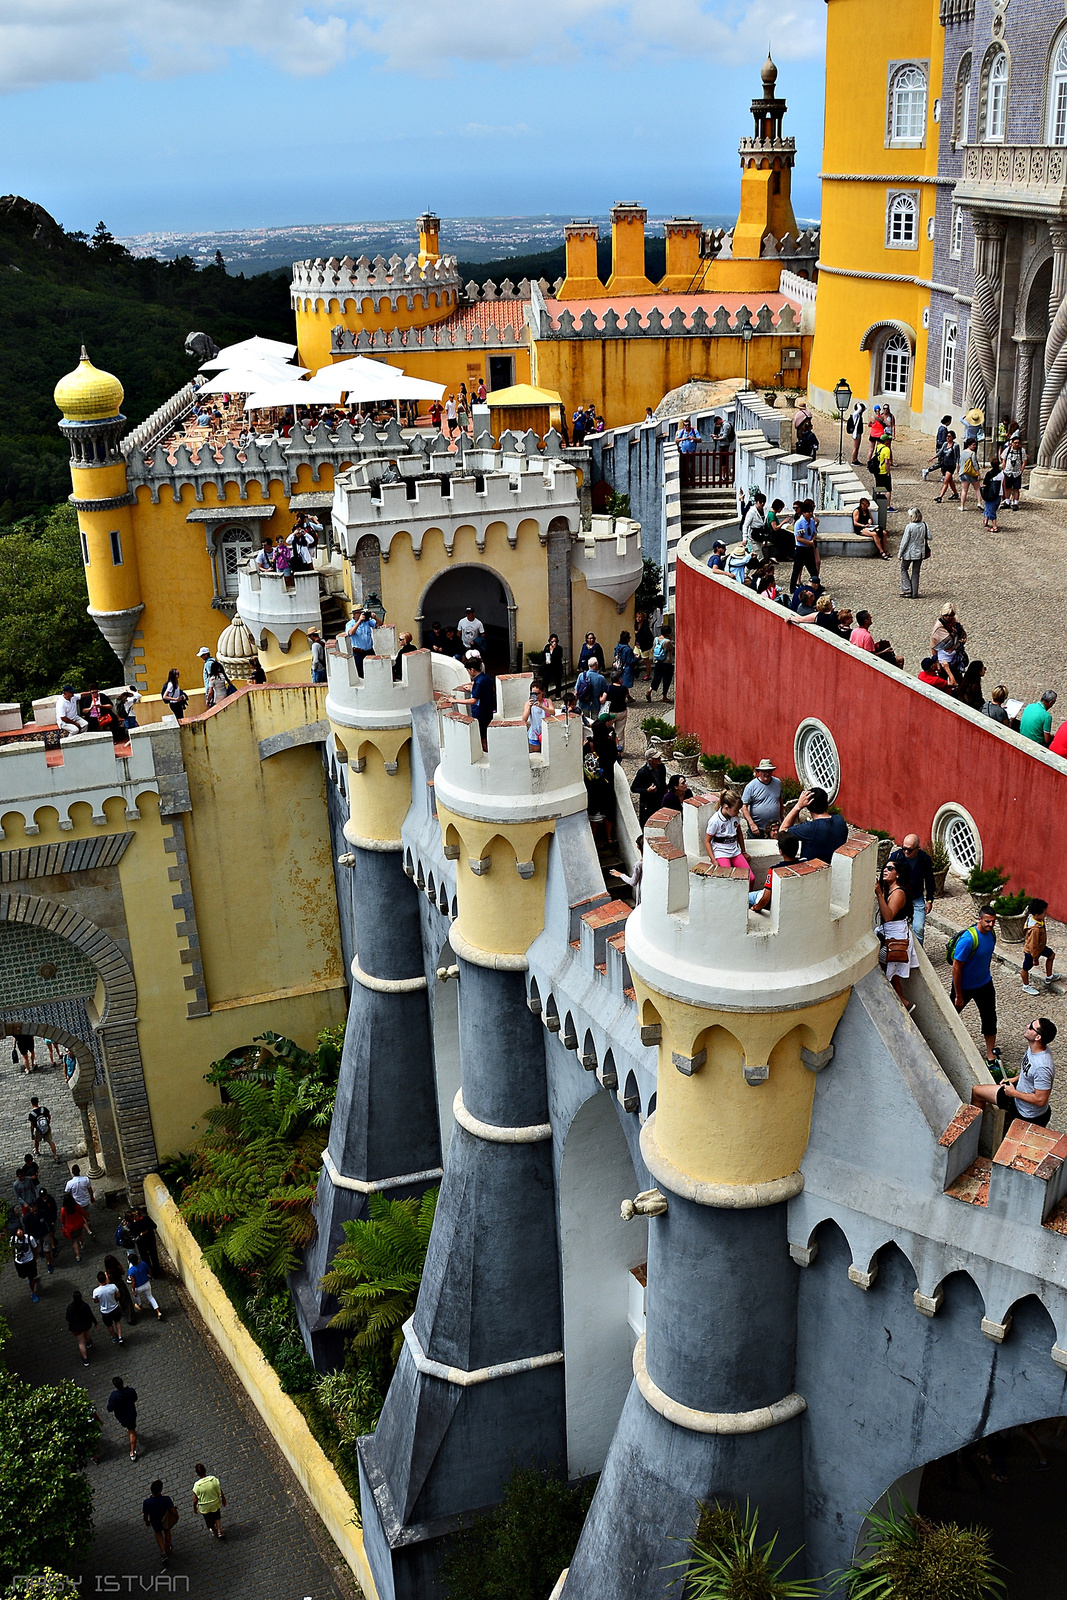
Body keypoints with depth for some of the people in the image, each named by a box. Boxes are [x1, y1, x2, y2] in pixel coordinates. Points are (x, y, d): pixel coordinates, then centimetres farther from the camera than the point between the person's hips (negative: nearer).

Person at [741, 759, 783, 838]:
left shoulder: (778, 782, 6)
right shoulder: (751, 786, -8)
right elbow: (744, 807, -11)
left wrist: (781, 818, 19)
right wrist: (752, 824, -19)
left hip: (775, 827, 4)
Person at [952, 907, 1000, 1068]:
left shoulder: (991, 933, -8)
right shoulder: (968, 939, -32)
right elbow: (956, 968, -26)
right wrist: (958, 996, -21)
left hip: (984, 984, 6)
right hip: (964, 986, -6)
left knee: (990, 1018, 8)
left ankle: (991, 1056, 19)